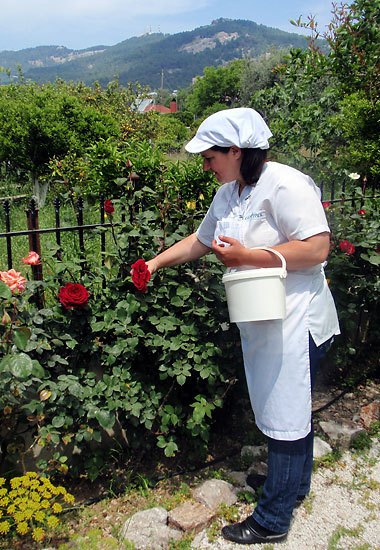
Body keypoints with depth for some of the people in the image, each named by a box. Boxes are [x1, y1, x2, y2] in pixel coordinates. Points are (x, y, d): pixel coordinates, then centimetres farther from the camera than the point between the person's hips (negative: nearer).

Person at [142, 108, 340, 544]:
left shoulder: (284, 185, -17)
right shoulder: (228, 194, 10)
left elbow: (317, 248, -22)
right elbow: (201, 240, 22)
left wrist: (246, 256, -20)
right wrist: (156, 263, 18)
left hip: (293, 322, -8)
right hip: (258, 320, 8)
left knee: (286, 415, 3)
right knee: (289, 407, 22)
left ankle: (272, 521, 20)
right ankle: (295, 484, 43)